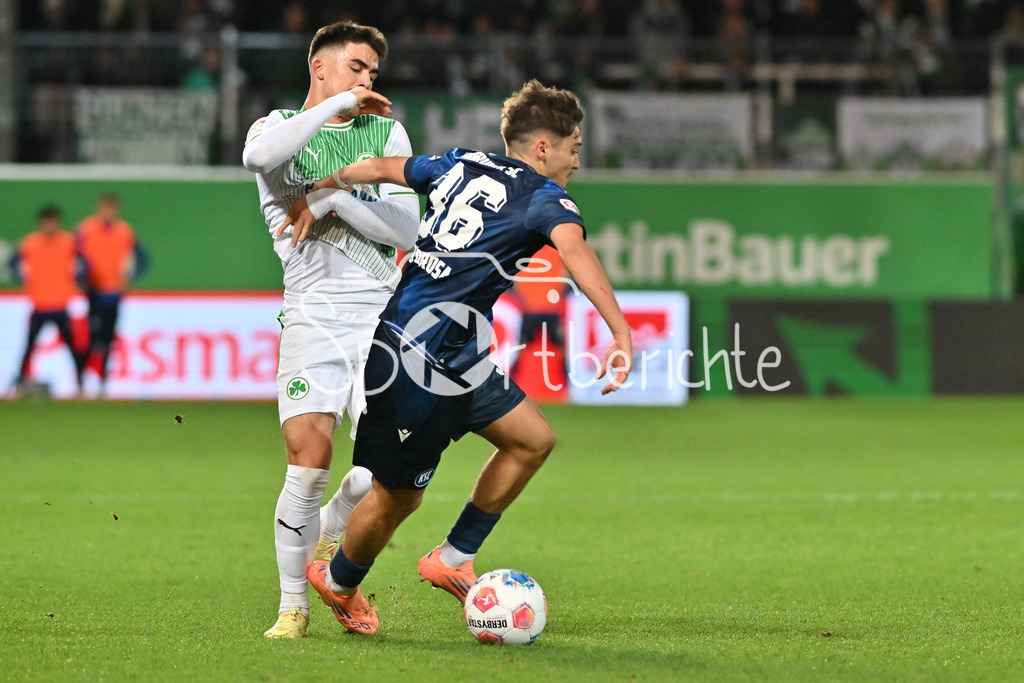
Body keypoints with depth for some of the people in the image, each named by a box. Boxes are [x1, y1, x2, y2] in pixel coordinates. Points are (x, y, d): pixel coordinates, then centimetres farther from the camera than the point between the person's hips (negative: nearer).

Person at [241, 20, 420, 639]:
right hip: (313, 314, -2)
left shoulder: (386, 132, 16)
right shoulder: (280, 126, 8)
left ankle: (332, 532, 24)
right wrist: (336, 105, -15)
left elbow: (406, 228, 4)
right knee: (309, 464, -13)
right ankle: (293, 604, 1)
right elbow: (259, 155, -20)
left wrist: (334, 196, -7)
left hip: (381, 312, 3)